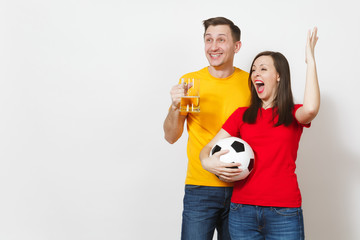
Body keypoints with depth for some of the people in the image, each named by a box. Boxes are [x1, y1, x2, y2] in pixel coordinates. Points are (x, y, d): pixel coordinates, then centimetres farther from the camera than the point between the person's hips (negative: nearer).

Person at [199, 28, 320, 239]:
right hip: (242, 209, 2)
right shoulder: (242, 115, 11)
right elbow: (209, 147, 8)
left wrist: (310, 60, -13)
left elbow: (311, 109, -20)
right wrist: (207, 161, -16)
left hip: (284, 212, -2)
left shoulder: (294, 114, 4)